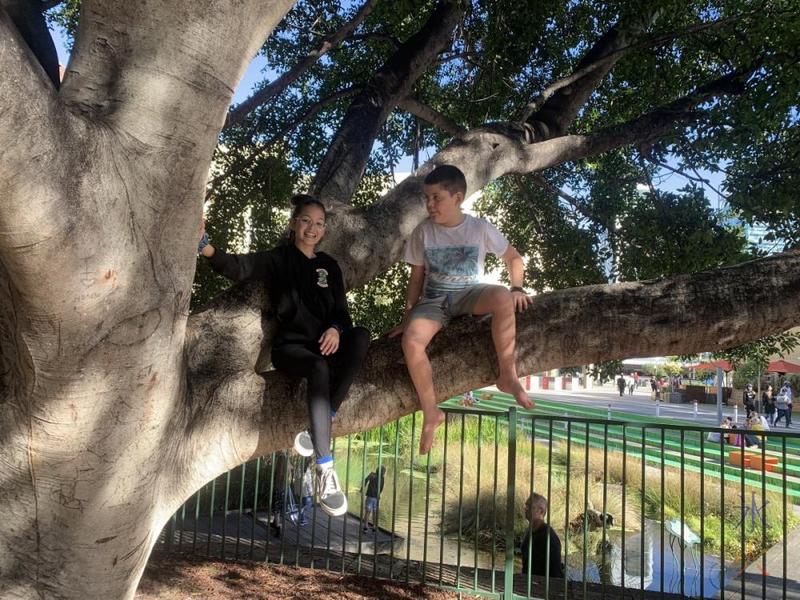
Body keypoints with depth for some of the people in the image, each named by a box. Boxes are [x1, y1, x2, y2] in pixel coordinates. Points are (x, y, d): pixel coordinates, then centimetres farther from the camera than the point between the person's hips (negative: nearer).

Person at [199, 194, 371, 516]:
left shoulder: (329, 265, 16)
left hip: (324, 343, 4)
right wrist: (206, 246, -35)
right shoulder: (278, 258, 3)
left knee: (360, 336, -28)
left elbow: (341, 310, 13)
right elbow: (238, 267, -15)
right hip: (290, 345, -4)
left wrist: (336, 329, -11)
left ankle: (322, 424, -26)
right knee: (319, 367, -37)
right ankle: (325, 471, -38)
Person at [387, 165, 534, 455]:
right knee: (411, 341, -31)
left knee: (503, 298, -36)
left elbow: (513, 258, 8)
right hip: (433, 300, 1)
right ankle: (431, 412, -13)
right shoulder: (423, 232, 0)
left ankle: (508, 376, -20)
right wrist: (407, 318, 4)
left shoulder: (480, 228, -3)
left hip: (469, 294, -1)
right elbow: (417, 277, 6)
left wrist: (517, 288, -9)